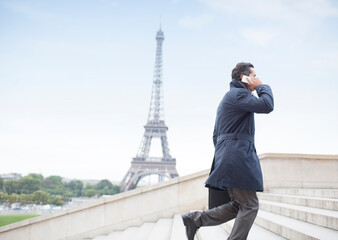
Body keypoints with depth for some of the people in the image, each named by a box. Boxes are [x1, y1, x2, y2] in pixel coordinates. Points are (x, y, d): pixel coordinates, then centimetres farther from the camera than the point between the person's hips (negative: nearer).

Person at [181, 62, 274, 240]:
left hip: (227, 157, 10)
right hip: (237, 157, -10)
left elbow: (216, 135, 26)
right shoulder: (238, 94, -6)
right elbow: (266, 106, -19)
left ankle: (195, 219, 5)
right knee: (249, 206, -6)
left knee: (238, 206, 10)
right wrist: (262, 86, -1)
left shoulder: (228, 99, 26)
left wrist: (222, 161, 26)